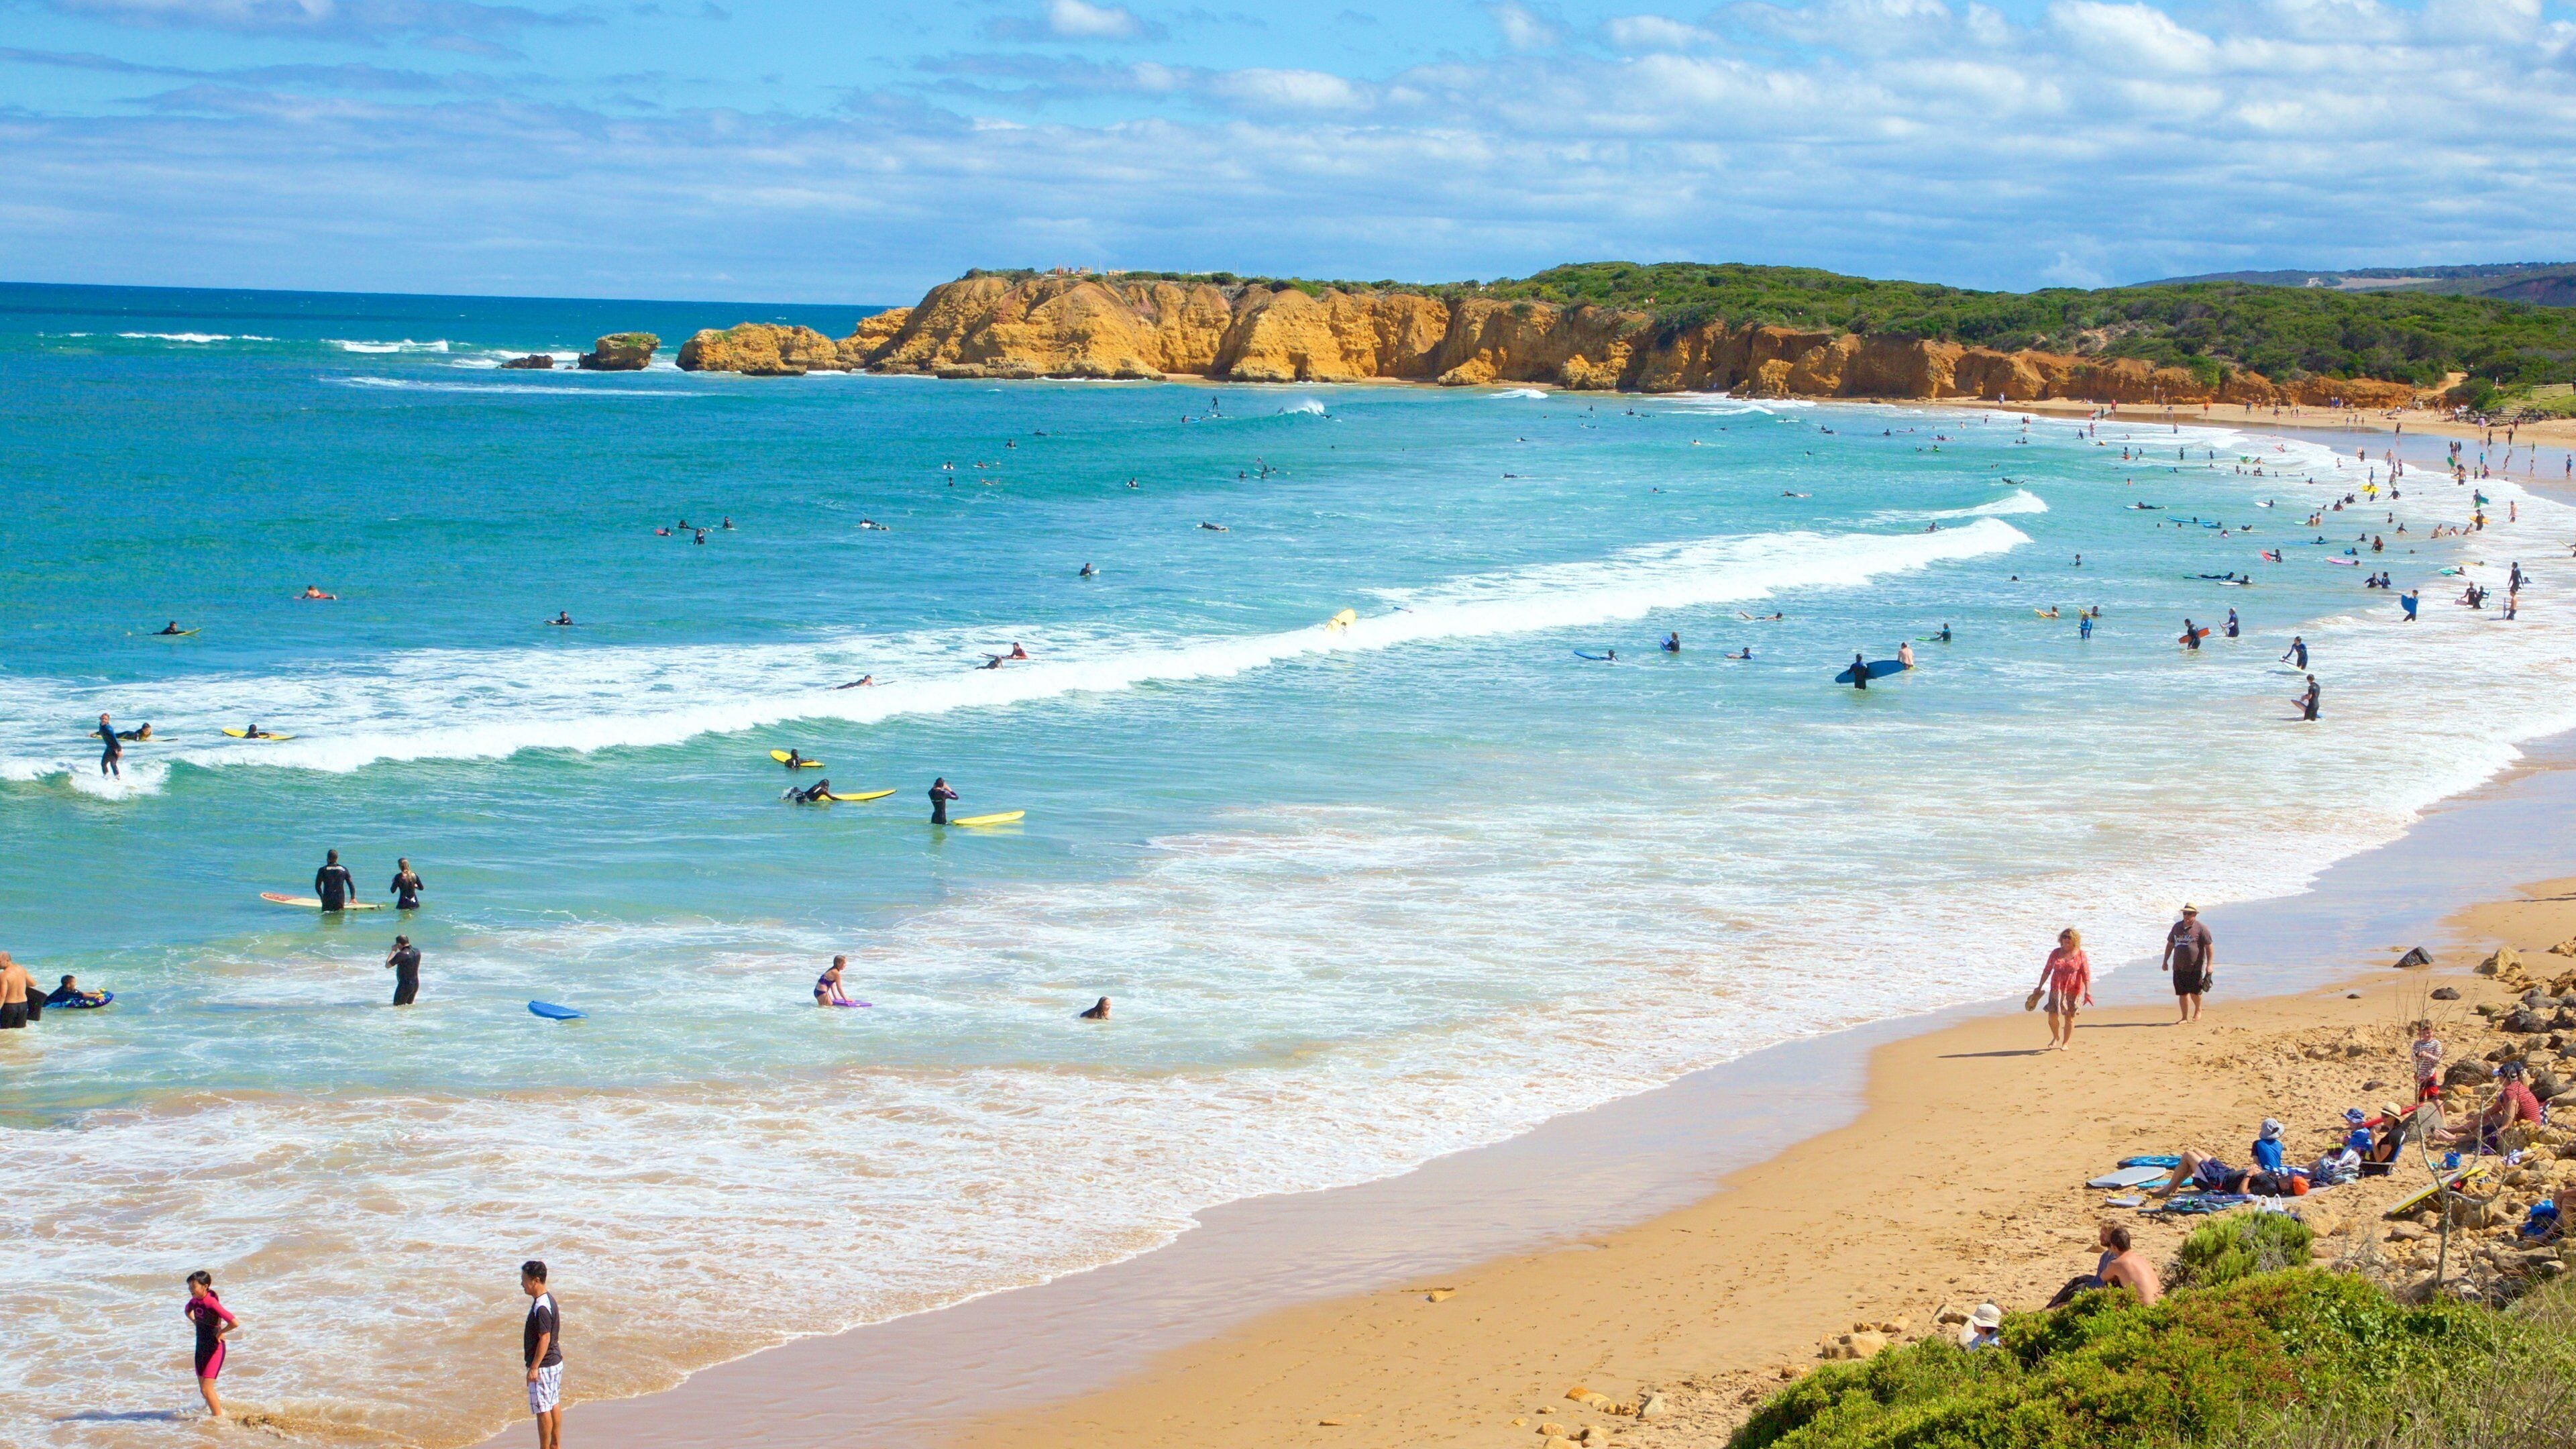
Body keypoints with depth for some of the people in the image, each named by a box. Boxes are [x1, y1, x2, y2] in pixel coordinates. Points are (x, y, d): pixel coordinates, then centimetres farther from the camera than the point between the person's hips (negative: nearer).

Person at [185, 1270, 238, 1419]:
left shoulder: (212, 1303, -24)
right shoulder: (195, 1301, 0)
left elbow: (235, 1323, -31)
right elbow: (188, 1311, 27)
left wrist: (220, 1332, -15)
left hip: (215, 1349, -8)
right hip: (201, 1348, 8)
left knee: (207, 1389, -9)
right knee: (203, 1389, 14)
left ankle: (219, 1418, 4)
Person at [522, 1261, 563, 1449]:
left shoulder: (541, 1308, -23)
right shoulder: (549, 1299, 8)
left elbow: (544, 1339, -24)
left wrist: (534, 1368, -21)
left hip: (543, 1366, -10)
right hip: (556, 1361, 10)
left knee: (543, 1409, -1)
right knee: (554, 1404, 17)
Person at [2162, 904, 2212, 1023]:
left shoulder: (2201, 928, -4)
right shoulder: (2177, 927, 13)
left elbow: (2209, 947, -5)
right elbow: (2170, 944, 21)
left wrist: (2209, 965, -11)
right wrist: (2165, 961, 18)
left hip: (2195, 967, -5)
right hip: (2178, 967, 5)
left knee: (2195, 992, -3)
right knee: (2182, 993, 4)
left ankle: (2198, 1010, 25)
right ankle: (2185, 1018, 11)